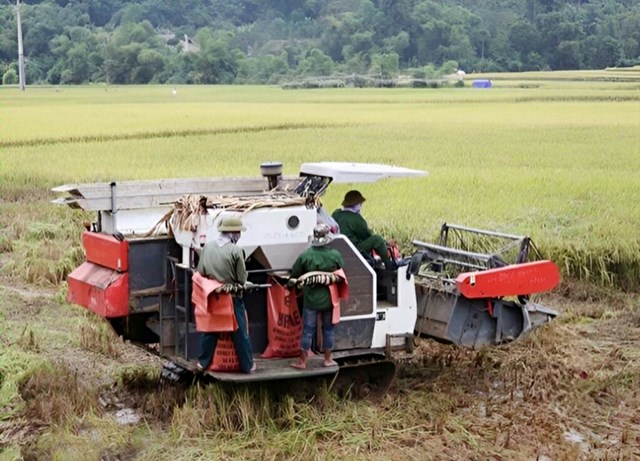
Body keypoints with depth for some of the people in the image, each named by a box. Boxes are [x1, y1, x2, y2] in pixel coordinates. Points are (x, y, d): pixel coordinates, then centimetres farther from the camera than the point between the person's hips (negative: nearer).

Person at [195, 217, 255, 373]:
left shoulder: (207, 247, -4)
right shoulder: (236, 250, -16)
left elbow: (200, 272, 0)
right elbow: (242, 279, -12)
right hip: (233, 298, -4)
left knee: (209, 330, 17)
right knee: (240, 332, 8)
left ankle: (203, 363, 25)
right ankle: (247, 365, 17)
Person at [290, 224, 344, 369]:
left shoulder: (305, 256, -16)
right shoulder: (335, 255, -13)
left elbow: (294, 275, -7)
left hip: (311, 299, -1)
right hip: (329, 298, 1)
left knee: (308, 330, 7)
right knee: (328, 328, 15)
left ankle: (302, 361, 13)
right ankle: (328, 359, 23)